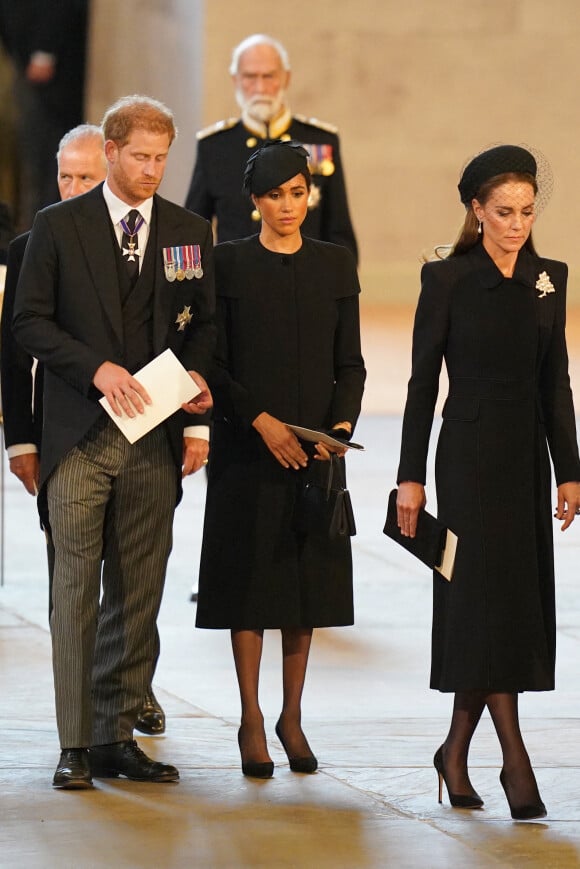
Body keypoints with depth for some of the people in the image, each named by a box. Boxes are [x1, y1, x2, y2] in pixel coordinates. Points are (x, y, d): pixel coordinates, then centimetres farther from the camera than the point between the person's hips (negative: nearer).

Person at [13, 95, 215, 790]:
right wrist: (96, 369, -14)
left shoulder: (190, 233, 10)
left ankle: (117, 738, 12)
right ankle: (75, 745, -2)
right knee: (76, 589, -5)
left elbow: (203, 326, 15)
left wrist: (195, 378, -5)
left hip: (154, 440, 3)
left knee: (138, 596, 5)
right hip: (81, 437, -3)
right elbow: (30, 321, -2)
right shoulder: (59, 227, 2)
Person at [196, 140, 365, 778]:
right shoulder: (229, 263, -1)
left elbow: (350, 362, 8)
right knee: (250, 581, -1)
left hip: (314, 451, 2)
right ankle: (251, 721, 6)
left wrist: (343, 423, -9)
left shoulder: (335, 264, 7)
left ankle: (291, 717, 14)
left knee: (306, 582, 5)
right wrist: (260, 420, -14)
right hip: (247, 450, -2)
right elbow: (212, 363, -3)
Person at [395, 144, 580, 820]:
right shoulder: (447, 279, -5)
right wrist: (411, 476, -7)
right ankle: (515, 762, -9)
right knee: (487, 600, -9)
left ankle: (456, 751, 17)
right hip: (470, 455, -5)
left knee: (519, 604, 6)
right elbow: (423, 381, -4)